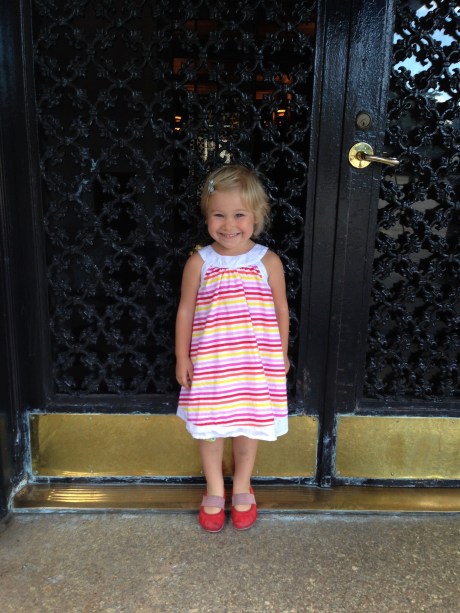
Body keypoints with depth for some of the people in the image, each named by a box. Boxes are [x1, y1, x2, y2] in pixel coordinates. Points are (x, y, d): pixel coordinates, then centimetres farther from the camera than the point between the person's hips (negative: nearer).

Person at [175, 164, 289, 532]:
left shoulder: (267, 261, -6)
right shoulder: (199, 262, -7)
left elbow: (281, 309, 3)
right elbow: (186, 310, 0)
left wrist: (282, 354, 8)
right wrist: (182, 357, 1)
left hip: (255, 361, 0)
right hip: (209, 362, 0)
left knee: (249, 424, 15)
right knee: (209, 426, 13)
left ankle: (242, 488, 40)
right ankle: (214, 490, 37)